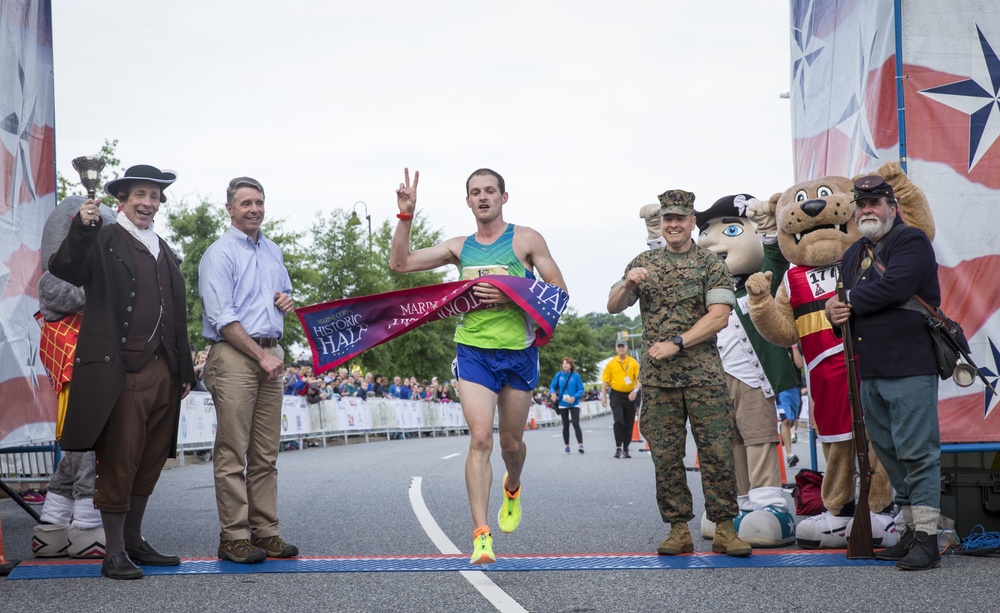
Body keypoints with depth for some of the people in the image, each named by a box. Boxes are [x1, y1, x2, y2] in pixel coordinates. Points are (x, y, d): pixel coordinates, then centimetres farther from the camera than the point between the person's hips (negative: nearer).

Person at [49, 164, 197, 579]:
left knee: (149, 461, 10)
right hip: (120, 371, -6)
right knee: (118, 462, -3)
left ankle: (134, 542, 21)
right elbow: (64, 269, -17)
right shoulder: (103, 241, 1)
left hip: (162, 373, 6)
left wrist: (184, 371, 19)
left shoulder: (166, 254, 20)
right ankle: (114, 552, 3)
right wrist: (80, 229, -32)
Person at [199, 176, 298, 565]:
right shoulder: (218, 255, -5)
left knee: (265, 453, 7)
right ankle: (234, 537, -5)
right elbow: (223, 318, -11)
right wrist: (261, 356, -13)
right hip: (234, 356, -7)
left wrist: (288, 301, 7)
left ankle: (265, 532, 10)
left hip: (271, 355, 7)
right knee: (232, 453, -7)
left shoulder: (274, 252, 18)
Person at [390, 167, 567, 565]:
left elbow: (559, 291, -3)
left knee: (511, 443, 12)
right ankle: (481, 535, -14)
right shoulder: (460, 247, 10)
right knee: (480, 438, -13)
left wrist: (512, 296, -16)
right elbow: (400, 263, 9)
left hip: (519, 352, -1)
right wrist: (406, 215, -1)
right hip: (474, 352, 1)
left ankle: (512, 489, 47)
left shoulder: (525, 240, 1)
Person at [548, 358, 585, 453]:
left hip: (574, 404, -3)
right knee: (565, 425, 11)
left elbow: (581, 389, -5)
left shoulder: (576, 376, -5)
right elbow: (552, 386, 6)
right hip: (563, 404, 3)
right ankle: (567, 446, 20)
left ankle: (580, 445, -16)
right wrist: (553, 393, -15)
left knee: (576, 424, -13)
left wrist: (575, 397, -20)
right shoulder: (559, 375, 1)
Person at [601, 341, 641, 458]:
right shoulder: (611, 364, 4)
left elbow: (639, 379, 0)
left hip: (629, 396, 1)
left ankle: (625, 449, 16)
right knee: (618, 421, -15)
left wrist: (635, 391, -17)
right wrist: (603, 397, -1)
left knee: (629, 424, 5)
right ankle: (618, 447, -9)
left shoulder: (633, 363, 2)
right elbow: (605, 381, 5)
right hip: (616, 395, -1)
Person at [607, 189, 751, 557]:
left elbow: (719, 316, -6)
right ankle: (678, 530, 9)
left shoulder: (711, 265, 4)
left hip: (704, 374, -2)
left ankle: (724, 530, 1)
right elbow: (613, 307, 11)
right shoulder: (643, 263, 14)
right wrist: (628, 283, -10)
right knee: (666, 455, 2)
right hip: (656, 376, 2)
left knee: (717, 451, -5)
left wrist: (676, 343, -13)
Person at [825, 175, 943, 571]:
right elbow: (846, 304, 24)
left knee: (917, 453, -9)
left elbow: (893, 287, -22)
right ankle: (911, 533, 19)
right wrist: (835, 314, -1)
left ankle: (927, 540, -8)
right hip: (870, 373, 8)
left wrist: (849, 301, -7)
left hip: (910, 367, -8)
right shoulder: (854, 254, 20)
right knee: (890, 454, 11)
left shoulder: (911, 242, -5)